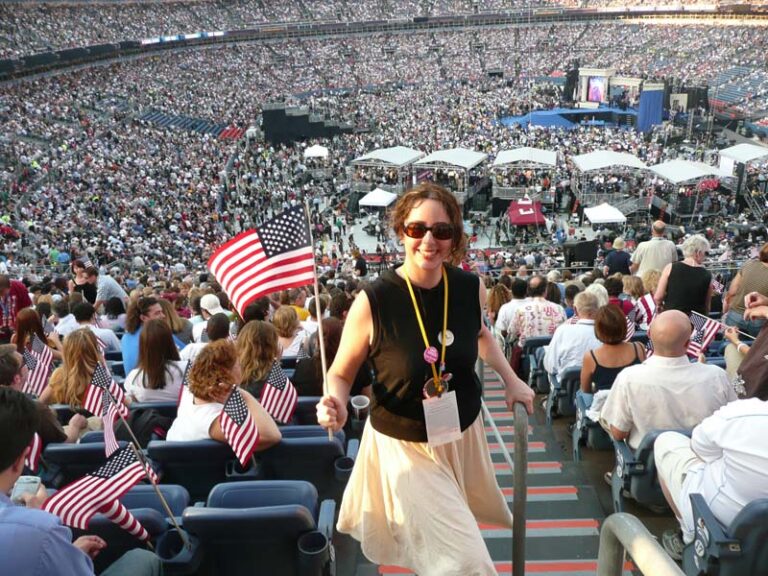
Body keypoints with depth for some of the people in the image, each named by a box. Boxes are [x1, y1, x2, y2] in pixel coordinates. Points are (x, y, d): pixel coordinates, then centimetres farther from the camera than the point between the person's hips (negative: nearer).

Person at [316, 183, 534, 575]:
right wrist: (336, 406, -31)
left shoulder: (470, 288, -10)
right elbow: (341, 373, -11)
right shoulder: (373, 301, -23)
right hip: (405, 447, -5)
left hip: (464, 436, 5)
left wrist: (510, 379, 5)